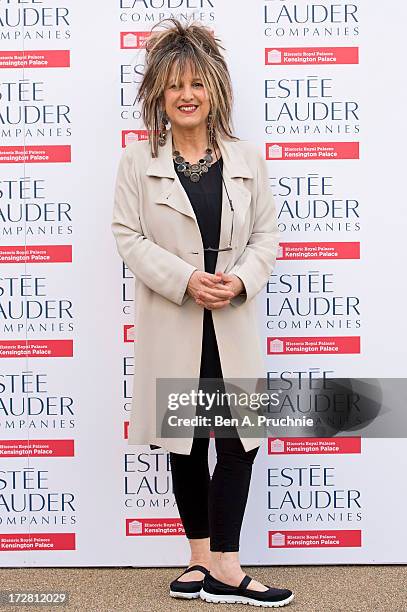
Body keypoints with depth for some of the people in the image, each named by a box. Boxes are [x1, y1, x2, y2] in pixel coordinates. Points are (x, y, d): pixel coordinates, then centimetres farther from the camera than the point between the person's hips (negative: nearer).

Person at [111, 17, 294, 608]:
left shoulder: (248, 159, 6)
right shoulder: (138, 161, 1)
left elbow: (267, 236, 5)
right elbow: (129, 237, -5)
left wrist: (241, 279, -14)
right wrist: (186, 280, -18)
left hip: (233, 320, 2)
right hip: (171, 321, -1)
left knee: (240, 438, -2)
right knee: (186, 442, 9)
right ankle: (207, 561, 26)